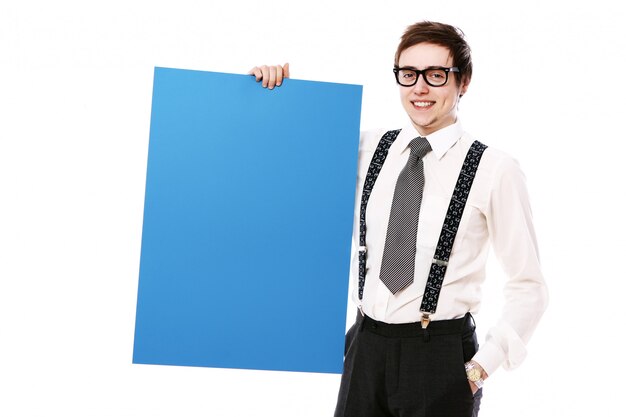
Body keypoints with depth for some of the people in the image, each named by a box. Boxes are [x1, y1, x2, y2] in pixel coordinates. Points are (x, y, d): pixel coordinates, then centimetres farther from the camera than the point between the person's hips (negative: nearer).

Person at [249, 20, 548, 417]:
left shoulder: (495, 170, -7)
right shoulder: (367, 149, 5)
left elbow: (529, 287, -3)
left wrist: (482, 367, -8)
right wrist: (270, 91, 0)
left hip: (440, 355, -3)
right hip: (366, 349, 4)